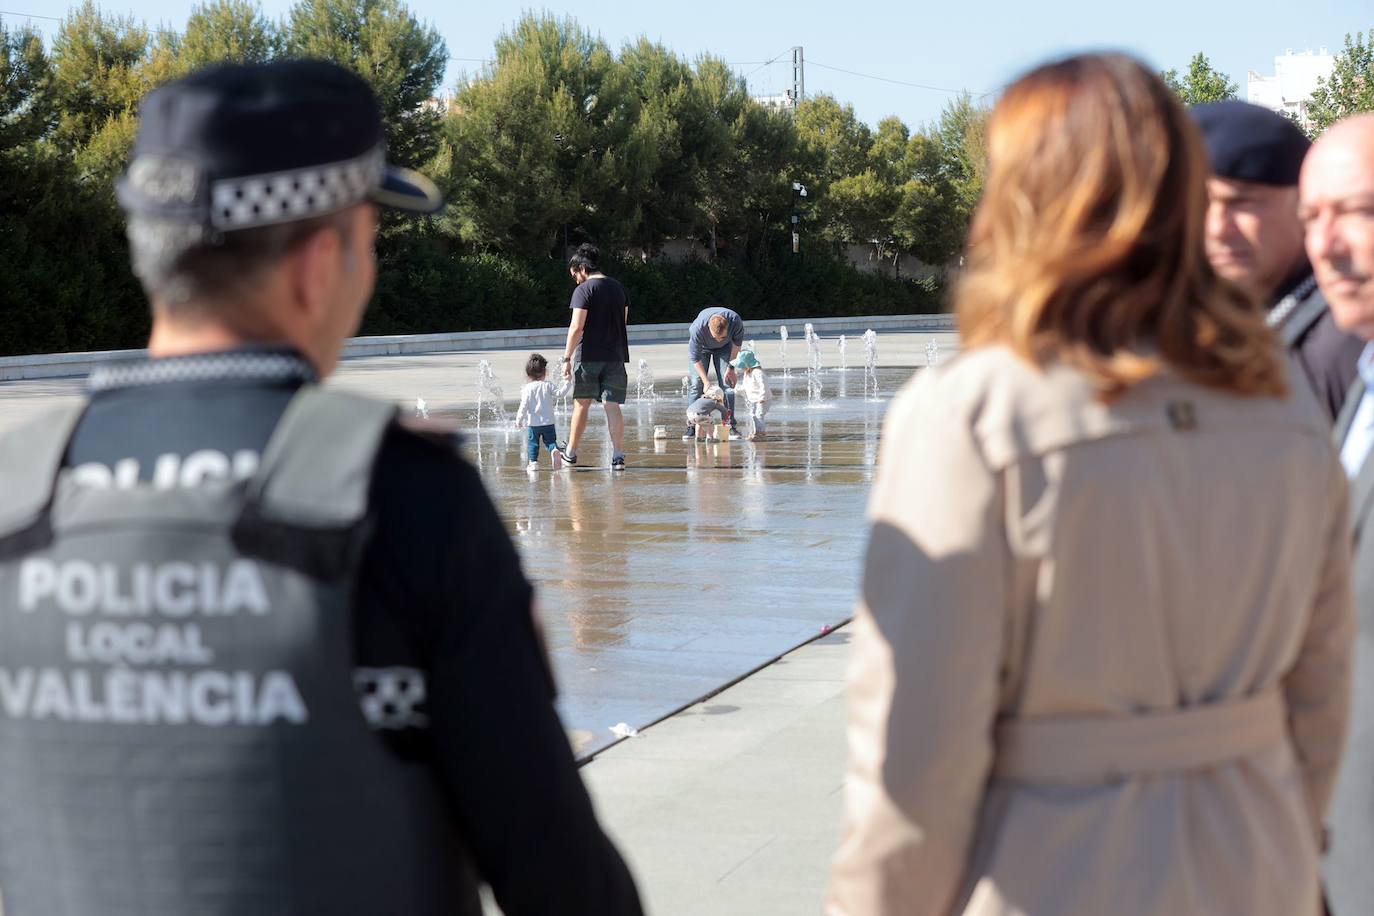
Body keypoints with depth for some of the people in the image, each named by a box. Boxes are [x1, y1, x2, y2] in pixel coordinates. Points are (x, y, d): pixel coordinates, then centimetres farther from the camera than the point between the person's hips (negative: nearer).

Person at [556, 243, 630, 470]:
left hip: (588, 355, -5)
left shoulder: (584, 290, -10)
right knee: (612, 405, 2)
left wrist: (567, 357, -12)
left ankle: (570, 454, 20)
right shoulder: (619, 288, 11)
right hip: (616, 356, 5)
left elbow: (577, 327, -15)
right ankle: (618, 456, -7)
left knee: (582, 404, 8)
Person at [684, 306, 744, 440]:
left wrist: (731, 367, -11)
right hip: (701, 347, -1)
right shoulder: (697, 328, -42)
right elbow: (695, 358, -28)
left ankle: (730, 424, -9)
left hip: (724, 348, 1)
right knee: (696, 384, -11)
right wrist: (706, 381, -27)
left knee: (727, 383, -10)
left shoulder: (736, 321, -37)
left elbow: (737, 343, -13)